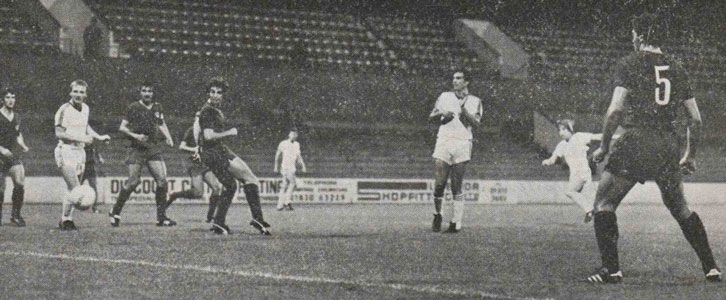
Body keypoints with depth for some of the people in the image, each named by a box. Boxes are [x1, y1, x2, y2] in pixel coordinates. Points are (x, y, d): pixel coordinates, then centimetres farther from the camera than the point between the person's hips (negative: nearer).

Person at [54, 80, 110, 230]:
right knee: (75, 189, -14)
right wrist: (80, 138, -21)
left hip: (80, 152, 7)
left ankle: (66, 220, 17)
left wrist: (99, 137, 23)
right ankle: (66, 220, -3)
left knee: (73, 190, 9)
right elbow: (59, 133, -16)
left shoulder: (85, 108, 11)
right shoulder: (65, 109, -13)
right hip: (66, 151, -7)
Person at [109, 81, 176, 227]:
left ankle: (161, 216, 2)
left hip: (153, 148, 4)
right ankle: (115, 212, 6)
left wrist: (168, 138, 9)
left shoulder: (157, 107, 11)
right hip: (137, 148, -4)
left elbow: (162, 124, 25)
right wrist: (135, 135, -14)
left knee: (162, 181, -7)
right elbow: (122, 127, 1)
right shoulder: (133, 107, -1)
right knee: (133, 181, -10)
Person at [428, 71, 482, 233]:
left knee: (456, 187, -2)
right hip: (443, 142, 1)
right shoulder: (444, 97, 15)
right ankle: (437, 215, 15)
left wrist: (464, 110, -16)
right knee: (439, 184, -5)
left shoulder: (475, 101, 9)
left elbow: (476, 123, -4)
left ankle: (456, 222, -1)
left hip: (462, 144, -1)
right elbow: (431, 118, 17)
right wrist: (441, 113, -3)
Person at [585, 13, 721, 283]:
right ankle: (711, 267, 17)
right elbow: (695, 119, 14)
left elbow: (615, 110, -11)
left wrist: (603, 147, -1)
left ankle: (611, 269, -6)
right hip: (669, 146, 5)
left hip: (636, 141, -5)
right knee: (679, 208, 20)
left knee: (603, 202, 5)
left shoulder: (629, 64, -1)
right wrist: (691, 155, 26)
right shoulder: (677, 69, 14)